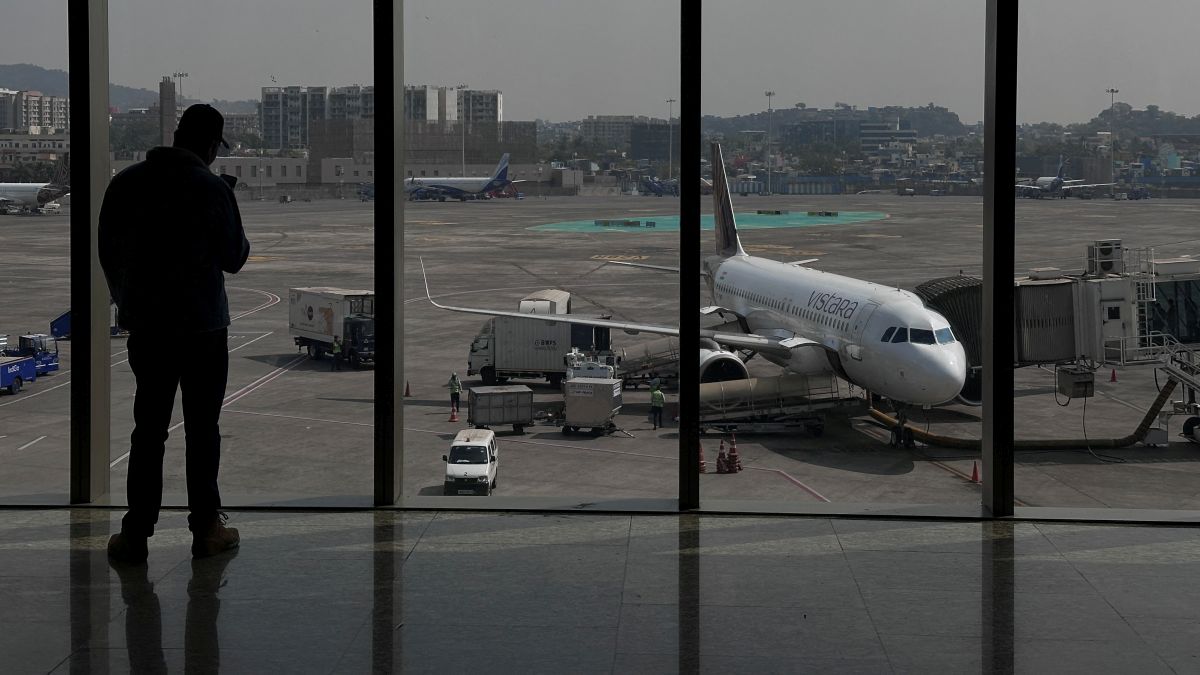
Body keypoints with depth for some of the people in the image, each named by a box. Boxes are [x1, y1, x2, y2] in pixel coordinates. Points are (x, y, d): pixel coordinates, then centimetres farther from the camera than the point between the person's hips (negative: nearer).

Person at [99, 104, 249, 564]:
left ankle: (136, 533, 6)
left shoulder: (126, 183, 1)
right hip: (203, 326, -3)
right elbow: (234, 259, -3)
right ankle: (205, 529, 11)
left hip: (145, 326, 3)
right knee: (202, 429, 7)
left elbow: (108, 253, 7)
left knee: (148, 428, 8)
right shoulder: (212, 189, -11)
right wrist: (234, 235, 16)